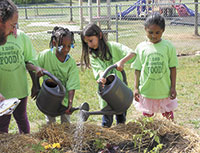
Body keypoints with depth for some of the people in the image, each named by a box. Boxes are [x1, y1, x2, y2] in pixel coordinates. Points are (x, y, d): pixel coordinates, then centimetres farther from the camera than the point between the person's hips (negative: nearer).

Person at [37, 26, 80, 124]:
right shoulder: (45, 55, -16)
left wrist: (70, 103, -31)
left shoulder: (71, 62, -15)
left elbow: (72, 86, -19)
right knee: (50, 123, 11)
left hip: (64, 98, 0)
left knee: (66, 123, 10)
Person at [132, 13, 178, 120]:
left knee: (168, 117, 11)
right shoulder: (141, 48, -3)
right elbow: (137, 69, 2)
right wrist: (136, 88, 0)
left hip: (164, 91, 0)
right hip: (146, 91, 1)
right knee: (147, 117, 13)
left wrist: (173, 87, -1)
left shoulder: (168, 47, -5)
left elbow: (173, 68, 1)